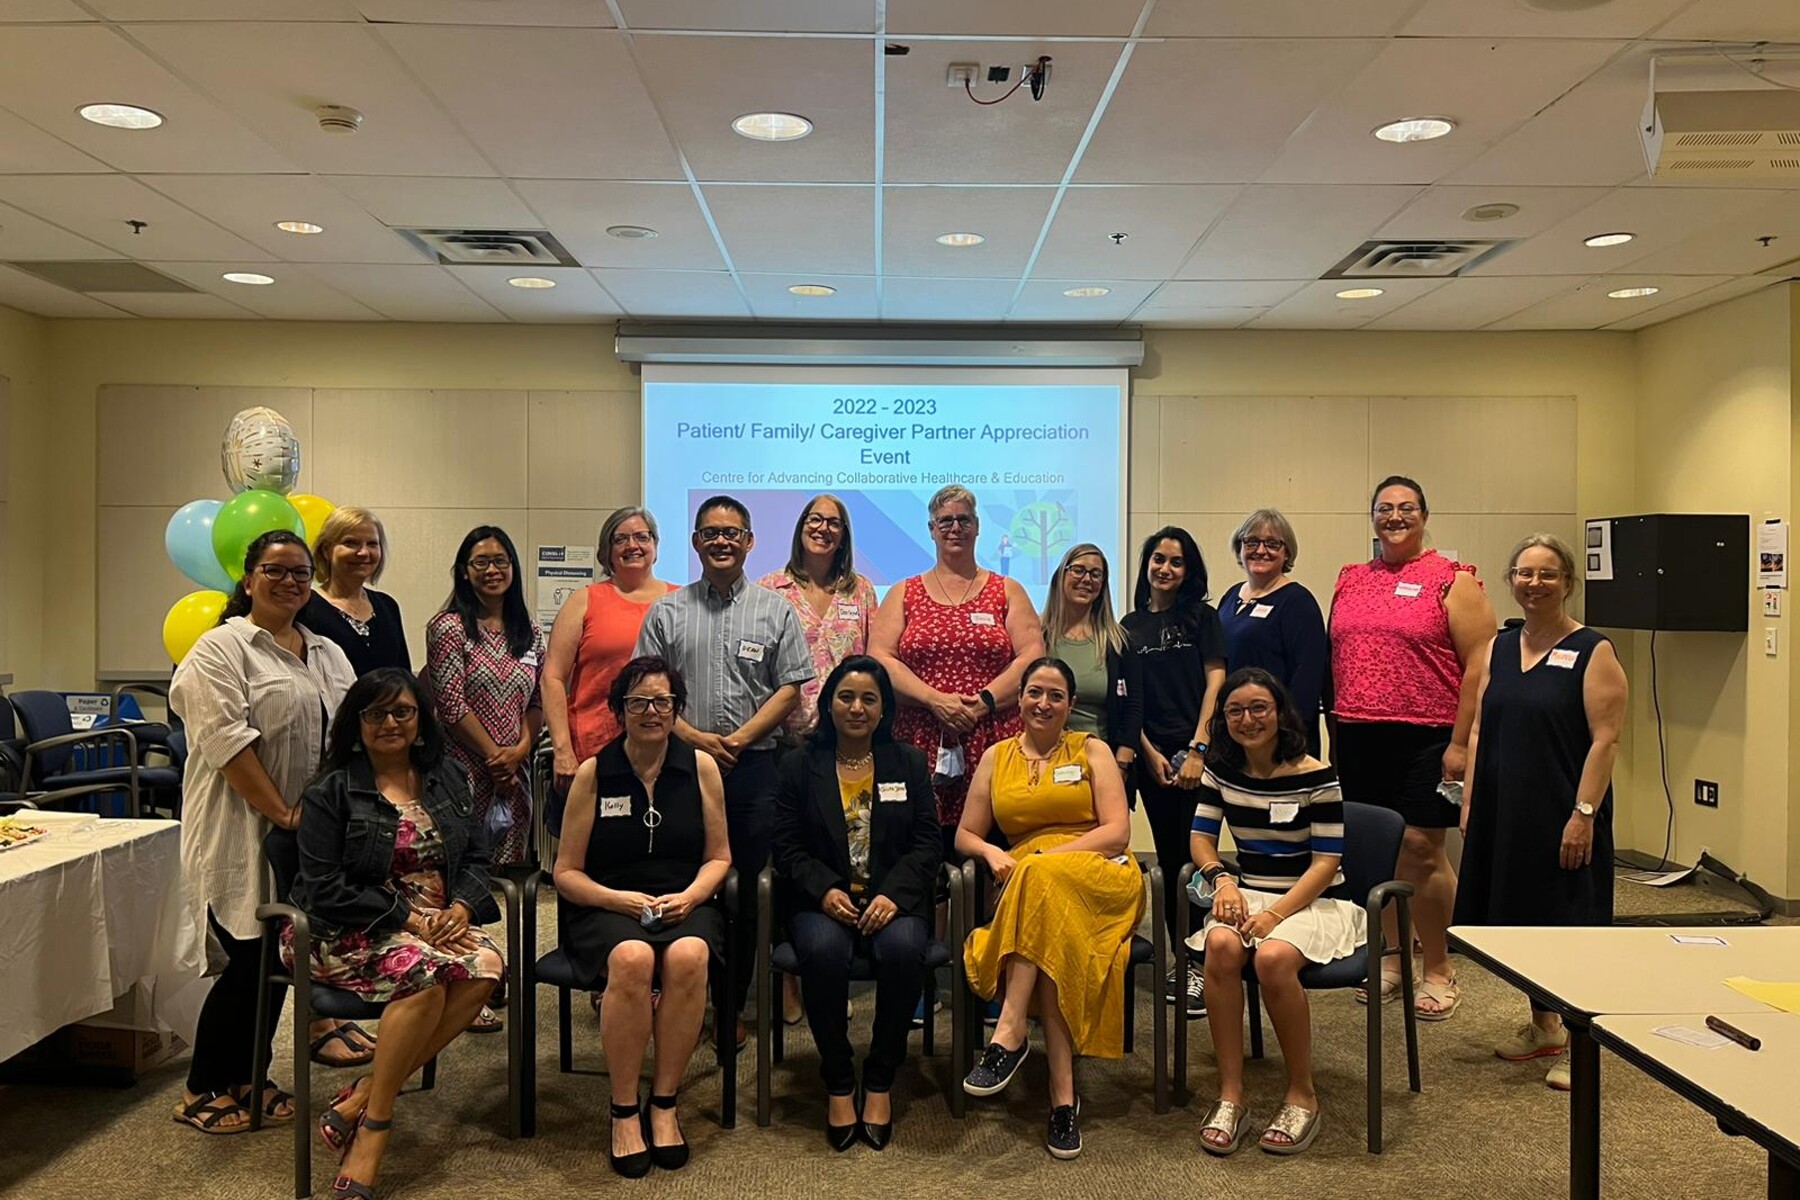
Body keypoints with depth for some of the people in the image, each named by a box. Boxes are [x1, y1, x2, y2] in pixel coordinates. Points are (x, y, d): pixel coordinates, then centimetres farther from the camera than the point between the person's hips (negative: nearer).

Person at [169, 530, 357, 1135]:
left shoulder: (328, 654, 14)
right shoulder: (221, 648, -7)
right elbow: (227, 741, -17)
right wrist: (283, 815, -18)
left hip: (306, 832, 6)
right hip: (243, 831, -6)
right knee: (249, 960, -4)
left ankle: (248, 1078, 25)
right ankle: (203, 1090, 13)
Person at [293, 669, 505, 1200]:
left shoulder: (447, 777, 12)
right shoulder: (331, 792, -3)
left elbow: (476, 856, 11)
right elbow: (324, 888, -10)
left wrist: (461, 907, -10)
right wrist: (408, 918, -18)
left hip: (441, 921, 5)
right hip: (355, 932, -5)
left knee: (486, 966, -28)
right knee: (424, 972, -35)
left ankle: (361, 1098, -21)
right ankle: (373, 1130, -19)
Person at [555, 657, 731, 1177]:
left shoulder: (702, 767, 5)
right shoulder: (592, 773, 2)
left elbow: (719, 857, 10)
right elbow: (567, 873, 3)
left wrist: (689, 897, -9)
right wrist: (620, 899, -13)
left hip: (685, 905, 1)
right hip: (606, 907, -1)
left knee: (689, 956, -34)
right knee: (632, 959, -36)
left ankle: (664, 1105, -15)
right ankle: (624, 1112, -17)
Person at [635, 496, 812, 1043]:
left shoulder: (775, 610, 8)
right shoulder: (666, 612, 10)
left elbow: (790, 689, 3)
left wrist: (737, 739, -8)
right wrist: (695, 737, -9)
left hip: (754, 766, 0)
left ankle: (733, 1006, 15)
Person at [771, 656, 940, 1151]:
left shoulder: (909, 763, 12)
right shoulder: (801, 765, 11)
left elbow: (928, 843, 5)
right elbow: (787, 845, 4)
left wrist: (893, 893, -13)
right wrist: (825, 890, -15)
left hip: (893, 899, 1)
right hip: (824, 900, 0)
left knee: (902, 949, -33)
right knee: (822, 951, -34)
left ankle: (879, 1081, -12)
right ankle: (838, 1083, -13)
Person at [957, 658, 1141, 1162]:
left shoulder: (1092, 751, 12)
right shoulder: (996, 757, 19)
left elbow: (1117, 832, 0)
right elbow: (965, 835, 17)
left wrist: (1044, 857, -13)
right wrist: (993, 853, -8)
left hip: (1099, 878, -2)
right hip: (1029, 890, 2)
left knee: (1044, 879, -38)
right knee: (1054, 951, -34)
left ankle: (1009, 1035, -39)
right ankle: (1063, 1095, -33)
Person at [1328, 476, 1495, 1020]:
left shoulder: (1453, 581, 0)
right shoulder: (1350, 580, 14)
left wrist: (1460, 743, -11)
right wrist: (1334, 733, 13)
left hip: (1424, 739, -4)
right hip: (1358, 737, 4)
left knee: (1421, 850, -4)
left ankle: (1439, 970, 11)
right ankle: (1390, 959, 23)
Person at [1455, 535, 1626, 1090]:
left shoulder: (1592, 652, -7)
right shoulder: (1498, 649, 10)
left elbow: (1606, 739, -12)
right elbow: (1479, 731, 11)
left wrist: (1584, 814, -18)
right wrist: (1470, 804, 6)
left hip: (1561, 816, -6)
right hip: (1503, 814, 6)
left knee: (1568, 924, 0)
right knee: (1521, 918, 14)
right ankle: (1543, 1026, 31)